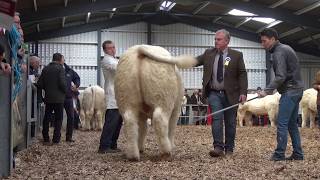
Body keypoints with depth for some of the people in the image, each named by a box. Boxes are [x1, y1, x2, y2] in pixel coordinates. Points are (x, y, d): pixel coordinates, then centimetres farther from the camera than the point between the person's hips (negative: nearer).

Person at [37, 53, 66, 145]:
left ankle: (46, 139, 16)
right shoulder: (60, 69, -10)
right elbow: (62, 83, -18)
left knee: (46, 118, 13)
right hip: (58, 98, -5)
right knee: (58, 118, 4)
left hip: (48, 97, 5)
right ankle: (56, 139, 3)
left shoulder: (45, 69, 6)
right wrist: (65, 90, 0)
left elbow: (39, 84, 3)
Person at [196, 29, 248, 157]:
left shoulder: (236, 55, 0)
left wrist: (243, 92, -11)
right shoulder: (208, 54, 7)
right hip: (214, 93, 1)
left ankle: (229, 149, 16)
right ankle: (218, 147, -11)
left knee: (230, 122, 6)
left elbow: (242, 74, -2)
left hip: (230, 94, -1)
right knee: (216, 119, -11)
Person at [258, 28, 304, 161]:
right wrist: (271, 89, 17)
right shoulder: (285, 48, 17)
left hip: (289, 91, -10)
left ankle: (279, 155, -6)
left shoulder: (278, 53, -14)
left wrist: (267, 90, -24)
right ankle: (297, 154, 17)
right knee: (292, 124, 14)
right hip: (297, 90, 10)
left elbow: (281, 77, -23)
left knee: (282, 124, -8)